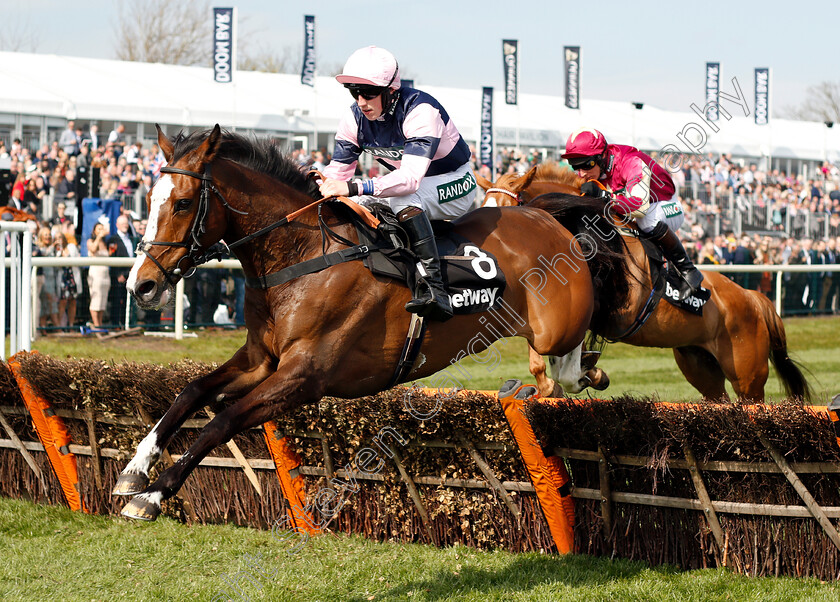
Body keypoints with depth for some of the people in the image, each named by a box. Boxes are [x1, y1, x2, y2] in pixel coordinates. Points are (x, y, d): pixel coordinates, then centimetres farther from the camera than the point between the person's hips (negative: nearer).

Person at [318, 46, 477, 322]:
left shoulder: (421, 110, -32)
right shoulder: (354, 118, -10)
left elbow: (410, 179, -42)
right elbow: (338, 170, -5)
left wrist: (354, 188, -53)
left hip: (454, 186, -7)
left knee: (403, 197, -37)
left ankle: (432, 286, -43)